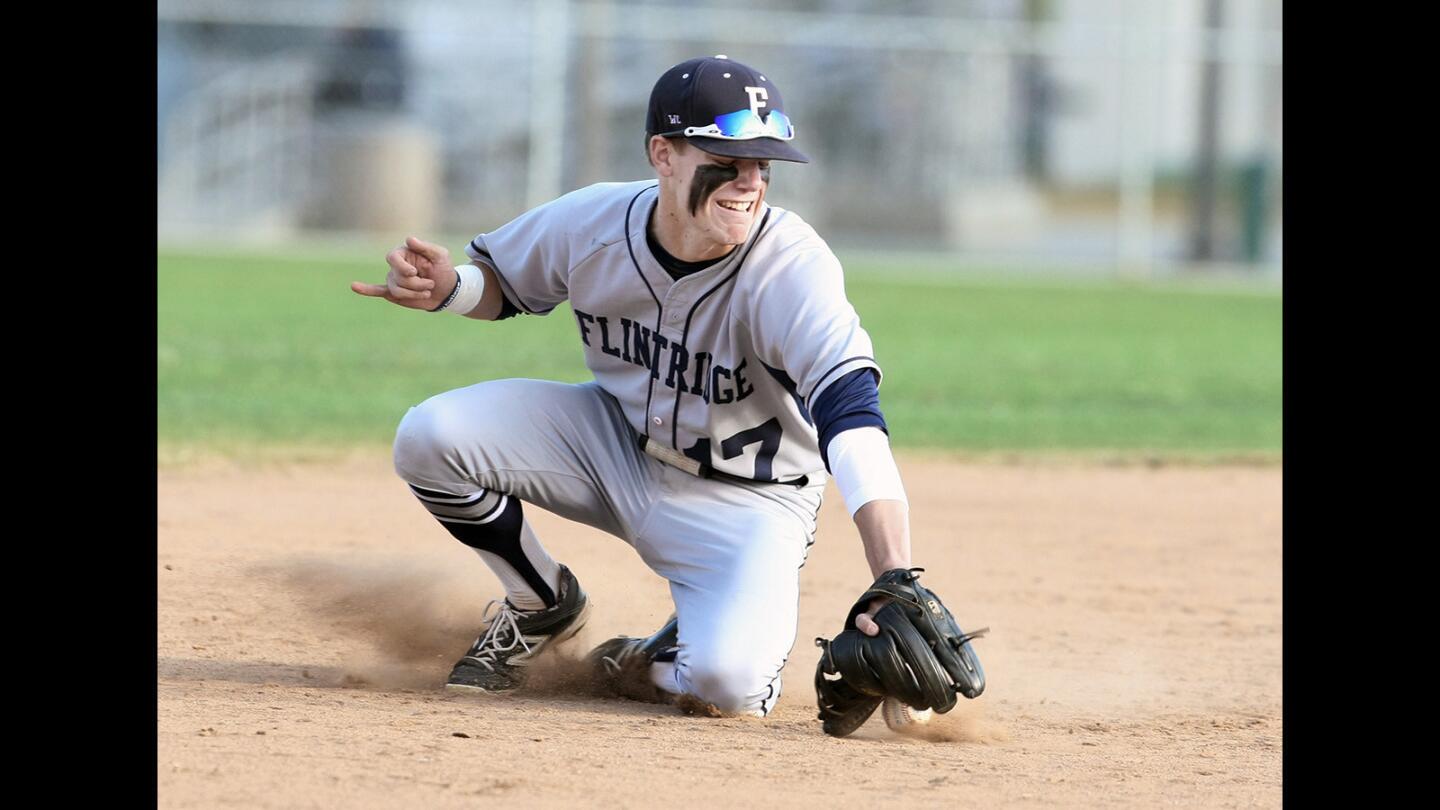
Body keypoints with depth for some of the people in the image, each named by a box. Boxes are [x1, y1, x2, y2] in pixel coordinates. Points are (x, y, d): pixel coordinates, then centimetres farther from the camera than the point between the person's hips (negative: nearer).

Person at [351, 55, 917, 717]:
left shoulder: (793, 266, -31)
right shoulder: (593, 222, -16)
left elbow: (851, 414, -44)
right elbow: (502, 279, 7)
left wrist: (894, 586, -56)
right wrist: (447, 289, -19)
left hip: (745, 501, -4)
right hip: (618, 437, 4)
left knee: (731, 684, -31)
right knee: (428, 438, -16)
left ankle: (659, 662, 10)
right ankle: (544, 605, 11)